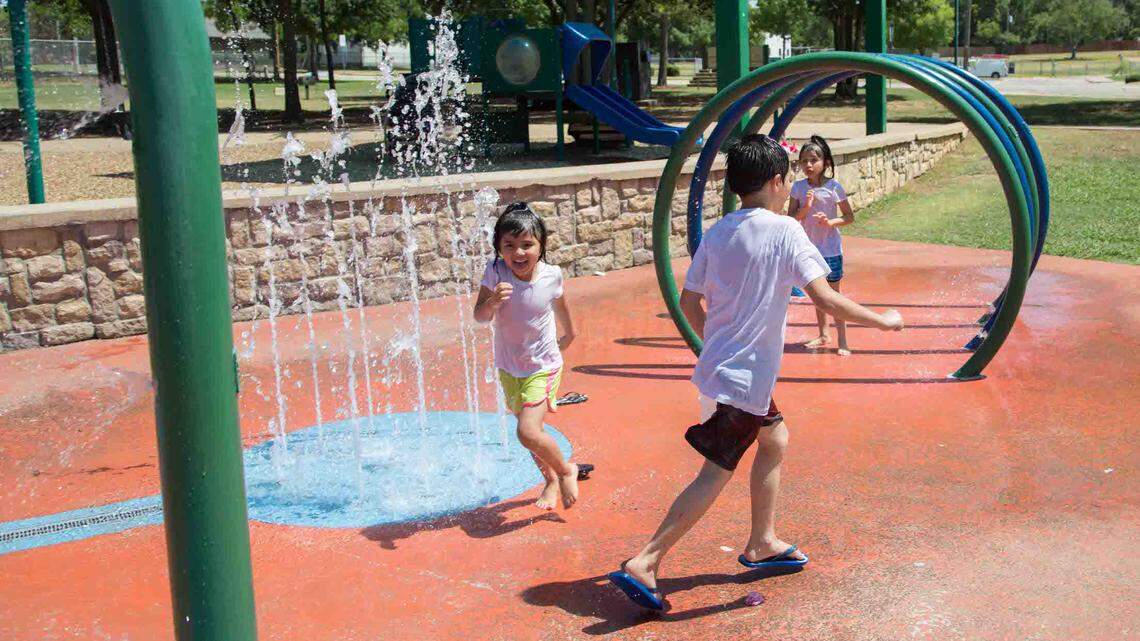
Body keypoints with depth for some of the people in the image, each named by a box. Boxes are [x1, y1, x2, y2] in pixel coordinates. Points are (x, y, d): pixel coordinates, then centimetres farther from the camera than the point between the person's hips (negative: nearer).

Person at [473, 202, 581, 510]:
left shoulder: (551, 275, -16)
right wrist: (493, 301, -40)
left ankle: (566, 470, 9)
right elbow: (480, 317, -19)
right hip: (509, 366, 3)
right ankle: (551, 481, 40)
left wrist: (569, 332, 23)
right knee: (529, 429, 16)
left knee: (528, 432, -18)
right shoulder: (495, 272, -17)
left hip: (543, 366, -3)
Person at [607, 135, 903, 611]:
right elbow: (825, 299, -19)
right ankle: (643, 564, -6)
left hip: (721, 362, 8)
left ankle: (762, 543, 33)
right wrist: (882, 321, -6)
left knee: (775, 438, 25)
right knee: (715, 475, -4)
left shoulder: (717, 232, 5)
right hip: (747, 375, -8)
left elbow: (689, 300, 9)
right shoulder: (784, 231, -14)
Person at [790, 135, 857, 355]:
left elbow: (849, 217, -5)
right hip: (809, 248, 4)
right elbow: (791, 219, -4)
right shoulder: (798, 187, -3)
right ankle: (823, 335, 29)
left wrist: (830, 222, -22)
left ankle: (842, 341, 8)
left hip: (830, 249, -4)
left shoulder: (833, 186, -11)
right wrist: (806, 207, -21)